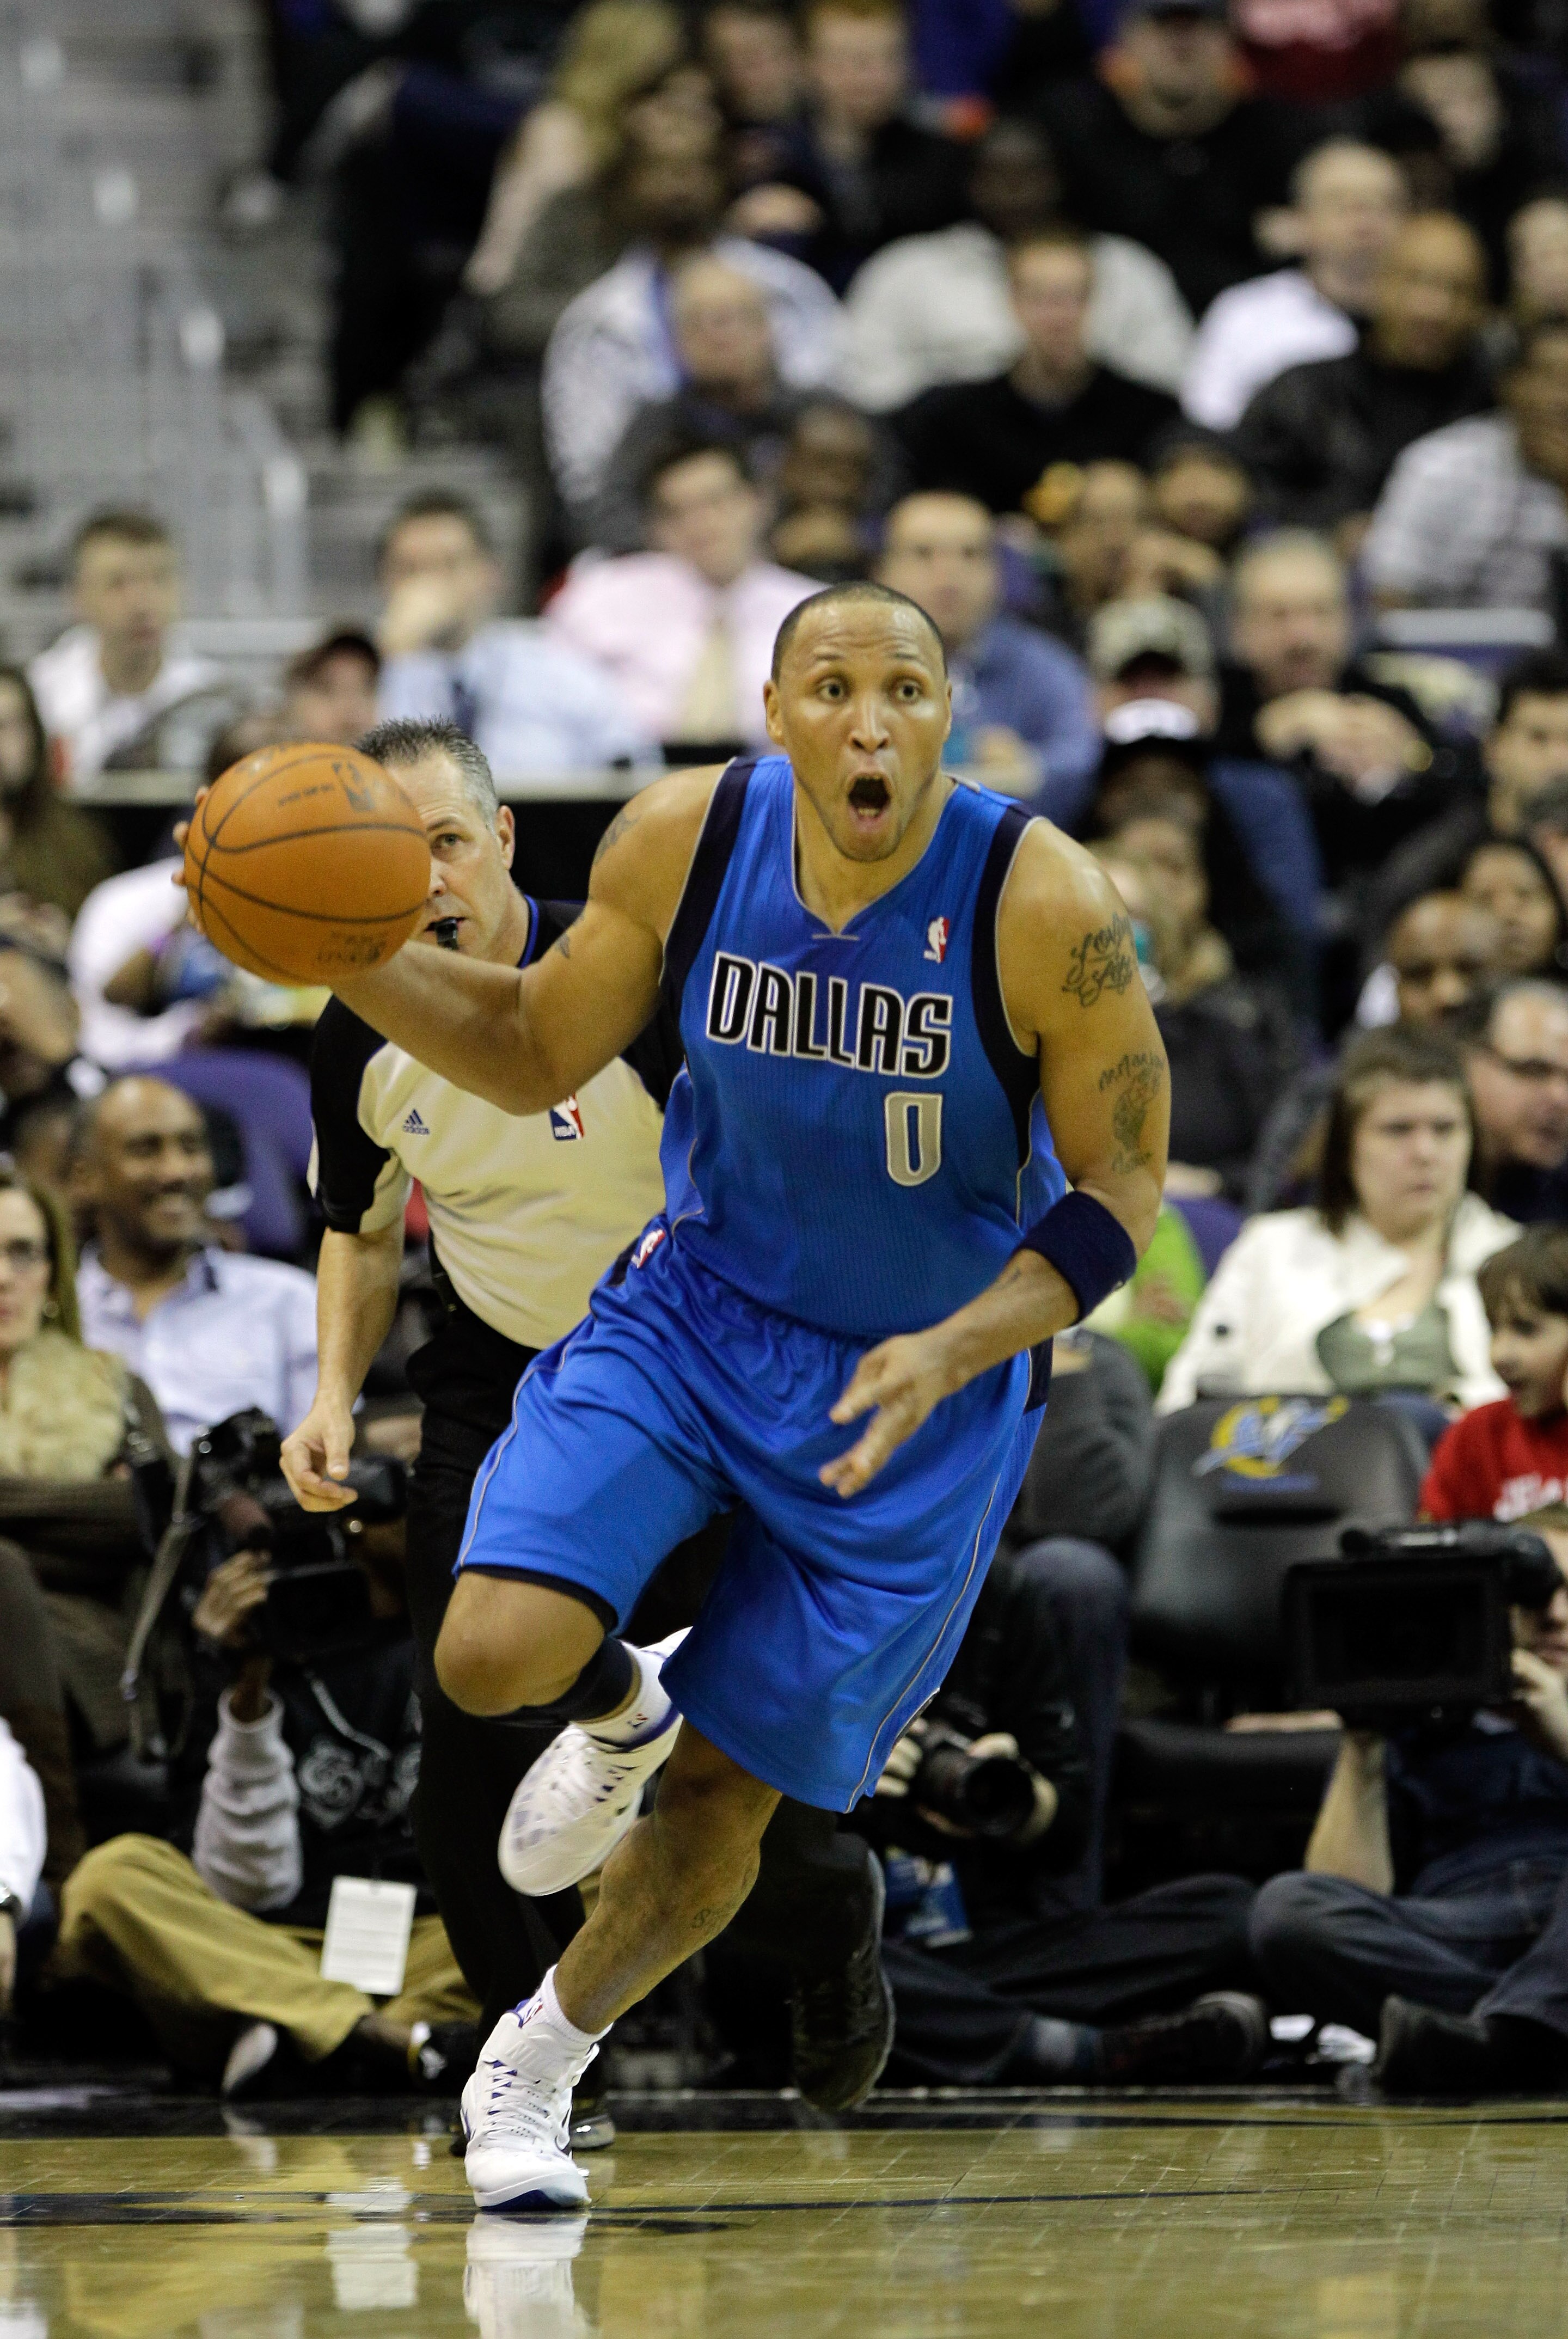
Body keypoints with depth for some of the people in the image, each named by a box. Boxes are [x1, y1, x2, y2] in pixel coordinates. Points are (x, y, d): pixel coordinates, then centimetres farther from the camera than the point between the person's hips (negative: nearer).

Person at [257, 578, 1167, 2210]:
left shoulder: (1045, 908, -24)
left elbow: (1117, 1191, -14)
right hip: (699, 1301, 2)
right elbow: (535, 1057, 1)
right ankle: (620, 1711, 18)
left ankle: (536, 2063, 35)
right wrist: (343, 951, -16)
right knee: (494, 1657, -21)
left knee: (725, 1799, 7)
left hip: (922, 1377, -2)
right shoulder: (685, 844, -15)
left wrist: (953, 1351, -30)